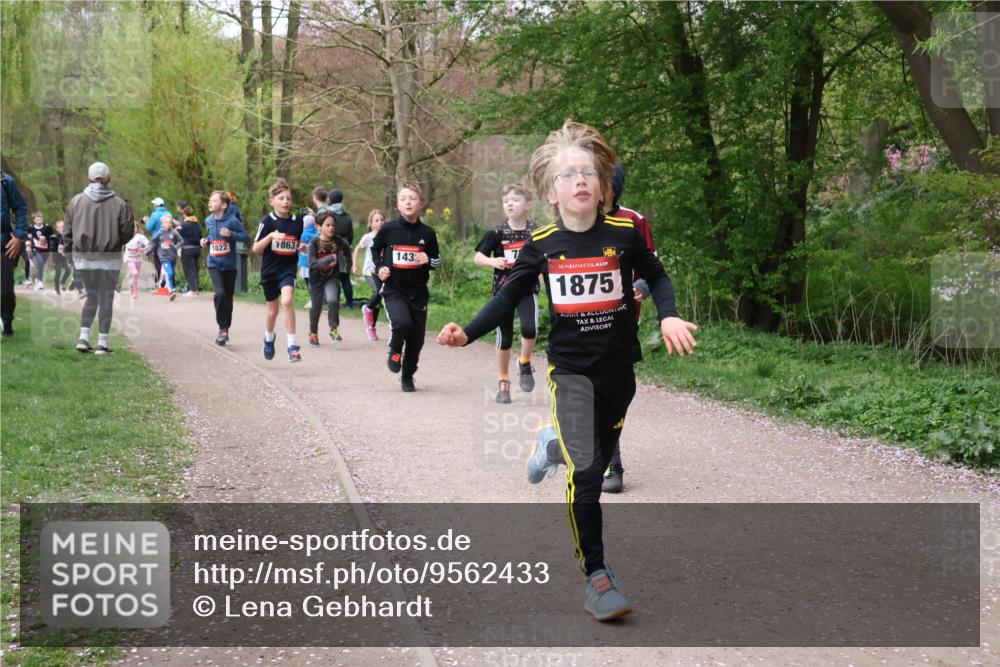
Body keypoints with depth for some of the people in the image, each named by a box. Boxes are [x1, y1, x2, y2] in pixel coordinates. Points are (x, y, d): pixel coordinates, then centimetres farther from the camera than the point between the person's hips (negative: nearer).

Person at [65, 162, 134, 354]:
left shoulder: (76, 201, -1)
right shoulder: (118, 203, -9)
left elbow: (68, 230, 2)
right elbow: (127, 231, -6)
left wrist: (70, 251, 13)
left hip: (83, 257, 3)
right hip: (109, 259, -3)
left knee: (91, 296, 17)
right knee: (106, 299, 6)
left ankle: (83, 337, 7)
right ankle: (102, 343, 5)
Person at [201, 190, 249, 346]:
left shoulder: (232, 220, -11)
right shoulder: (208, 221, 3)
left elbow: (246, 236, -8)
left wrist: (231, 234, -22)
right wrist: (206, 241, 1)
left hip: (229, 265, -1)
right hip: (214, 264, 1)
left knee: (228, 297, 9)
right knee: (220, 293, -19)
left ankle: (225, 329, 26)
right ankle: (222, 329, -8)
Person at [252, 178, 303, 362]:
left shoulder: (297, 222, 0)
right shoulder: (267, 221, -8)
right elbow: (256, 249, -11)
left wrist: (302, 247, -2)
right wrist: (271, 235, -24)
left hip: (288, 269, 0)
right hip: (270, 271, 0)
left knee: (287, 300, -25)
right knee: (273, 310, 14)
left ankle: (292, 346, -20)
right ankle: (269, 339, 45)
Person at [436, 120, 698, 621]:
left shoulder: (623, 234, -7)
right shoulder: (541, 244, -6)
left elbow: (656, 276, 8)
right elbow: (509, 297, 1)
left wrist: (668, 317, -9)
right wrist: (468, 332, -12)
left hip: (619, 367, 2)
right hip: (570, 368, -2)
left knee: (601, 456, 17)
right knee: (586, 472, -12)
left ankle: (553, 444, 51)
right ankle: (596, 576, -3)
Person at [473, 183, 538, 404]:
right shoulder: (497, 233, -4)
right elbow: (477, 257, -4)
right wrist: (492, 261, -22)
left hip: (528, 289, 0)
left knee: (529, 328, -24)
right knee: (504, 338, 5)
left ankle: (525, 364, 5)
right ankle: (503, 381, 24)